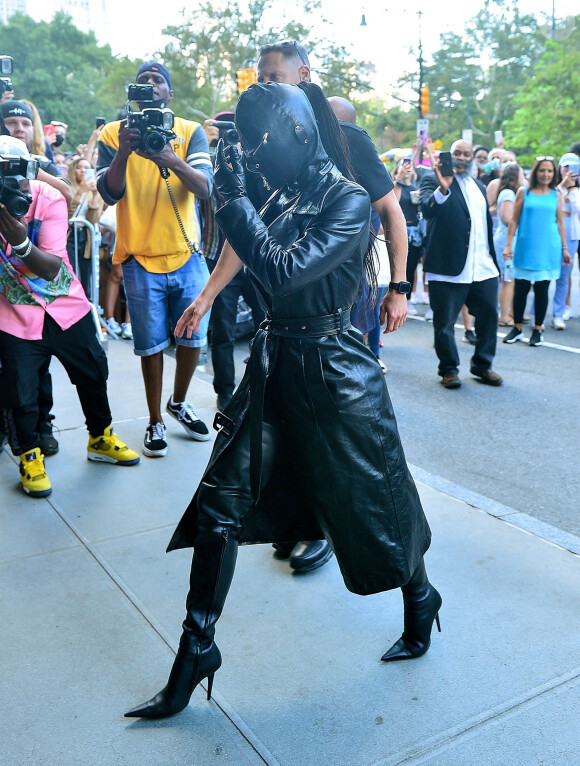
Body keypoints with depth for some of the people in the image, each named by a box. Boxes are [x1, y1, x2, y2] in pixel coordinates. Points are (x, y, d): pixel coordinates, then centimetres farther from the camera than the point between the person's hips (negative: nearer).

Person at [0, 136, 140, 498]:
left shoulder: (49, 199, -15)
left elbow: (52, 267, -22)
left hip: (67, 306, 2)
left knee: (94, 373, 11)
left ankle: (101, 438, 35)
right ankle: (29, 455, 24)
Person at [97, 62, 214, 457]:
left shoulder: (191, 132, 2)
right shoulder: (112, 134, 3)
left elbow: (205, 187, -13)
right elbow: (109, 193, -7)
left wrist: (172, 159, -31)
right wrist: (124, 151, -23)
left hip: (187, 254, 1)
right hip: (140, 258, -1)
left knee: (193, 336, 8)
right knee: (152, 344, 4)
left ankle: (179, 403, 33)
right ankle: (156, 421, 20)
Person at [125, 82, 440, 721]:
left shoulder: (348, 200, -14)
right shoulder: (280, 196, 7)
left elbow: (284, 272, -25)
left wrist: (234, 198, -18)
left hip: (333, 370, -6)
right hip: (273, 360, 7)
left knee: (373, 501, 9)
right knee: (221, 501, 2)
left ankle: (419, 598, 39)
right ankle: (197, 647, 15)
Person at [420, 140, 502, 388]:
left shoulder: (479, 186, 19)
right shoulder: (433, 181, -2)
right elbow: (427, 210, -21)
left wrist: (492, 258, 19)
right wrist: (443, 188, -37)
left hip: (483, 268, 6)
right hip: (449, 268, -6)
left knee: (489, 316, 8)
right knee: (445, 322, 2)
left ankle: (482, 365, 23)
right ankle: (449, 369, 17)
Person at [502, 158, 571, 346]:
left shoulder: (556, 195, 8)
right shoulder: (523, 191, 4)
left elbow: (560, 223, 11)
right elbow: (514, 220, 5)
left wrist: (564, 248, 9)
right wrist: (508, 244, -1)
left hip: (548, 250, 1)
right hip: (525, 248, -1)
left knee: (542, 289, 4)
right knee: (521, 288, 2)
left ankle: (538, 329, 14)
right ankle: (517, 328, 16)